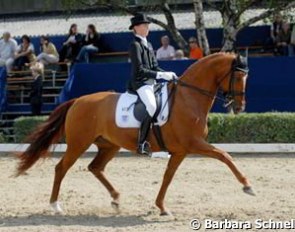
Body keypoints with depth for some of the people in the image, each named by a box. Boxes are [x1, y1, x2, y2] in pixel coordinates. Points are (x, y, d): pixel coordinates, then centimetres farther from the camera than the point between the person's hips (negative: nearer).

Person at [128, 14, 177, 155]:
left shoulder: (148, 45, 19)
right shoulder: (135, 45, -8)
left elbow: (155, 67, 20)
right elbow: (139, 70, -16)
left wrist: (168, 75, 2)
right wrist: (160, 75, -20)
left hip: (151, 82, 10)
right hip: (140, 83, -10)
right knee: (151, 106, -31)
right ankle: (141, 144, -29)